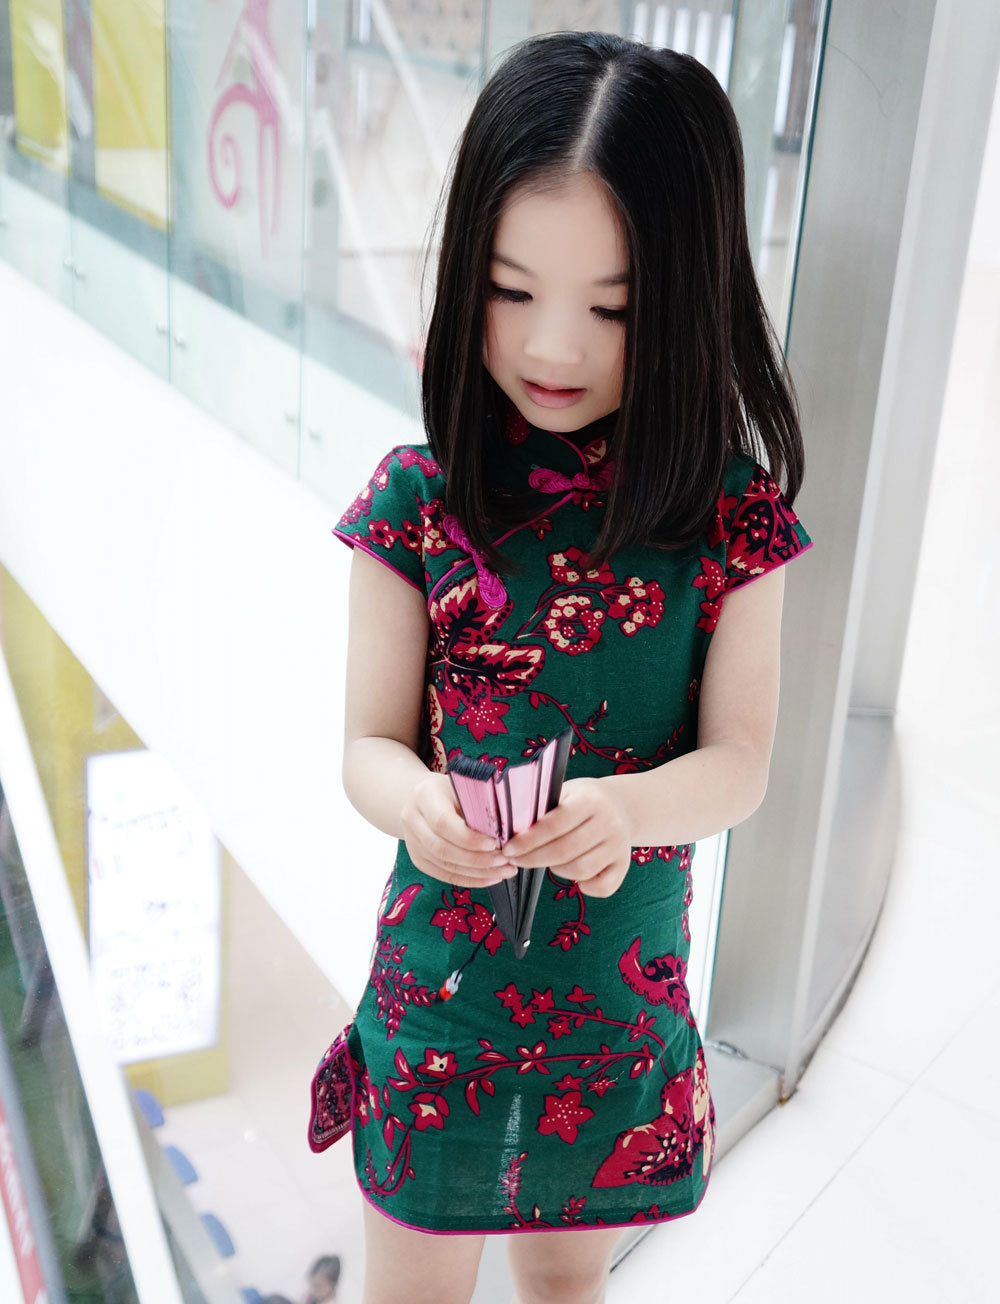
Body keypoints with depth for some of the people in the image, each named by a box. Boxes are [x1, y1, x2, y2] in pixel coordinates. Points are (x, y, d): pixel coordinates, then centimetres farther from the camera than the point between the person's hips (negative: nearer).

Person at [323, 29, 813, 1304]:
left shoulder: (732, 514, -11)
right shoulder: (418, 497, -13)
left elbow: (740, 761, -10)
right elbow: (369, 745, -9)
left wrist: (623, 807, -31)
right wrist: (415, 801, -32)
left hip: (625, 987, 1)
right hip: (440, 974, 0)